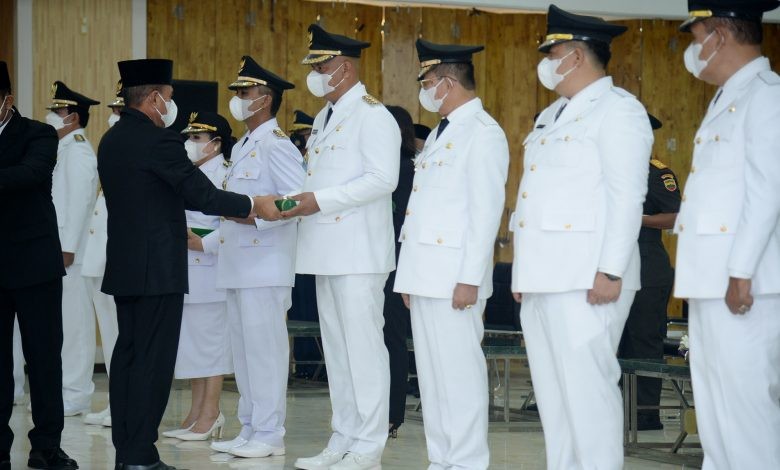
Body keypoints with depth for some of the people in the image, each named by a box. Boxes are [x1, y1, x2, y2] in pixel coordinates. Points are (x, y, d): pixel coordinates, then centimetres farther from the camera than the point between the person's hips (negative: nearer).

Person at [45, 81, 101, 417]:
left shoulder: (78, 150, -9)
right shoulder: (63, 149, 18)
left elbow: (79, 200, -17)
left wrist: (67, 247, -20)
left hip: (69, 250, -9)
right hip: (52, 248, 9)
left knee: (71, 320, -6)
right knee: (60, 321, 10)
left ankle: (74, 396, -3)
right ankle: (63, 391, 14)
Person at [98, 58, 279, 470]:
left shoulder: (112, 140, 11)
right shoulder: (157, 141, -16)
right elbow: (203, 194, -17)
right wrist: (253, 205, -6)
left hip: (123, 264, 9)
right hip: (157, 268, -9)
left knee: (128, 354, 11)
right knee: (153, 360, -6)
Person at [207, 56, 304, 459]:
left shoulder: (276, 145, -9)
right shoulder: (241, 147, 20)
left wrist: (256, 215, -22)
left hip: (265, 266, -10)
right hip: (237, 266, 10)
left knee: (264, 348, -7)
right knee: (243, 349, 11)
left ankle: (269, 435, -3)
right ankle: (250, 430, 17)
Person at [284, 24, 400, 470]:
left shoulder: (372, 115, -9)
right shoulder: (324, 118, 19)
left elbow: (382, 179, -18)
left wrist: (320, 200, -20)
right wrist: (296, 202, 5)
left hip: (358, 251, -9)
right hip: (327, 250, 9)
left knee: (363, 346, -6)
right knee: (336, 347, 11)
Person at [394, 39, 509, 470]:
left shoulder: (482, 132, -8)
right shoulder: (439, 134, 20)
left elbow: (487, 211, -15)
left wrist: (470, 279, -18)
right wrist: (410, 274, 16)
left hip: (454, 276, -9)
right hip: (425, 273, 9)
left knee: (459, 371, -7)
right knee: (430, 372, 10)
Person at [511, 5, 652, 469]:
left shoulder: (617, 109, -6)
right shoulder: (553, 114, 22)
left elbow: (627, 196, -14)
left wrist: (611, 271, -20)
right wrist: (523, 270, 19)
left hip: (585, 275, -9)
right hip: (543, 274, 9)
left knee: (586, 385, -10)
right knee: (552, 388, 10)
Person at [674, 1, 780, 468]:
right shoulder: (728, 98, 19)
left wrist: (742, 272, -21)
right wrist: (716, 275, 16)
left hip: (742, 280, -10)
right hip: (711, 278, 10)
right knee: (716, 398, 13)